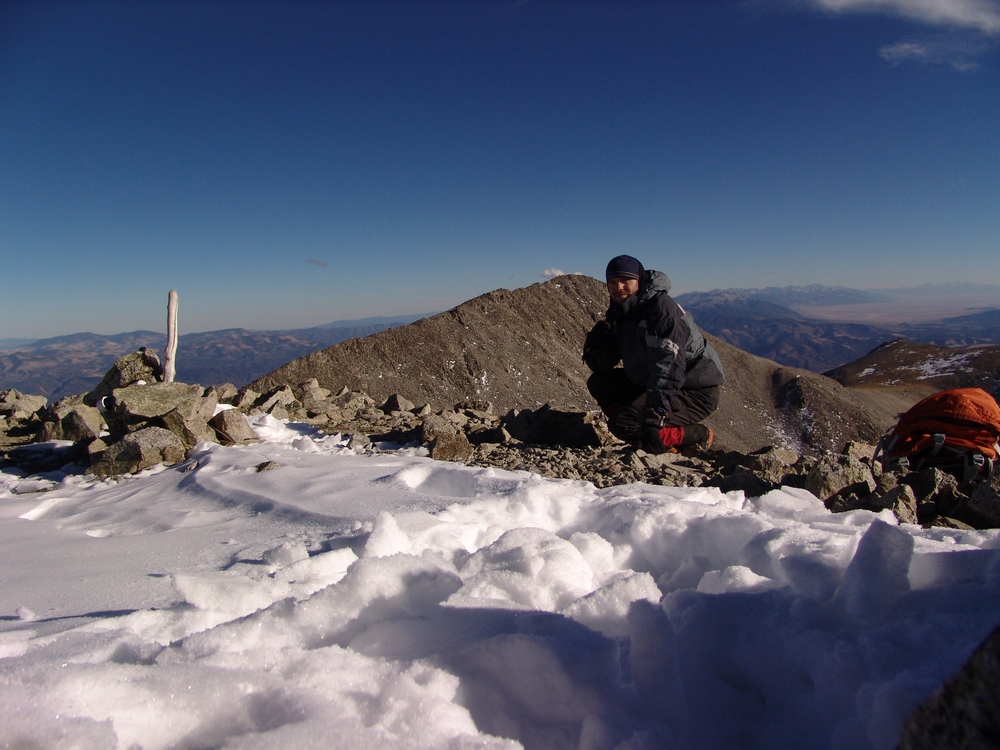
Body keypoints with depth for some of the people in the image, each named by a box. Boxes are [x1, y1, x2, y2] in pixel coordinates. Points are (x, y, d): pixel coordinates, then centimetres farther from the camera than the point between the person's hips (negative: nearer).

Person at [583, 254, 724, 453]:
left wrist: (657, 410, -47)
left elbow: (668, 364, -34)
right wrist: (596, 343, -19)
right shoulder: (619, 312, 5)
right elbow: (602, 366, 3)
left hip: (696, 392, -9)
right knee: (598, 382, 5)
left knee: (622, 424, -25)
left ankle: (698, 435, -7)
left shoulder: (661, 306, -20)